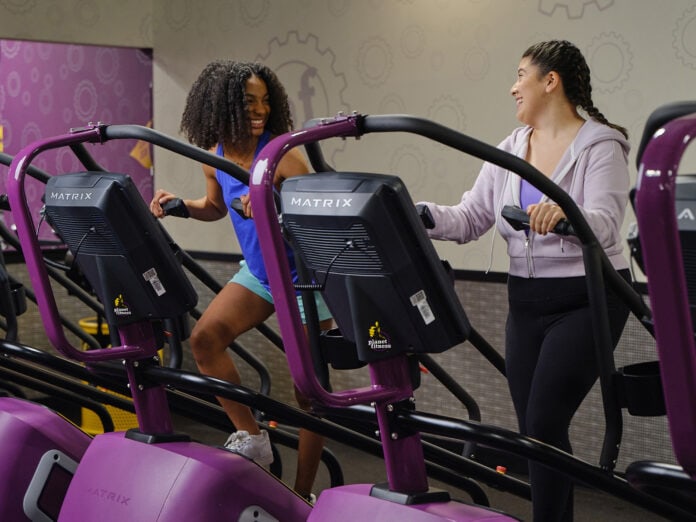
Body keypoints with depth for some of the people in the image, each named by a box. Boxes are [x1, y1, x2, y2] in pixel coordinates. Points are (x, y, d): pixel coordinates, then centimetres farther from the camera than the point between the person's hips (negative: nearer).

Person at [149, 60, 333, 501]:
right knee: (205, 337, -10)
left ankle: (303, 493, 14)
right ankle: (252, 436, 6)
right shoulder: (215, 157, -3)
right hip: (257, 273, 6)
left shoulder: (283, 156, -21)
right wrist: (179, 205, -2)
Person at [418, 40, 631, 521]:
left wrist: (565, 214, -46)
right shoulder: (511, 149, 8)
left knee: (544, 422, -12)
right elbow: (469, 219, 2)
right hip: (527, 299, 6)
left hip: (587, 298, -6)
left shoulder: (600, 145, -10)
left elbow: (603, 226, -25)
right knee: (532, 426, 8)